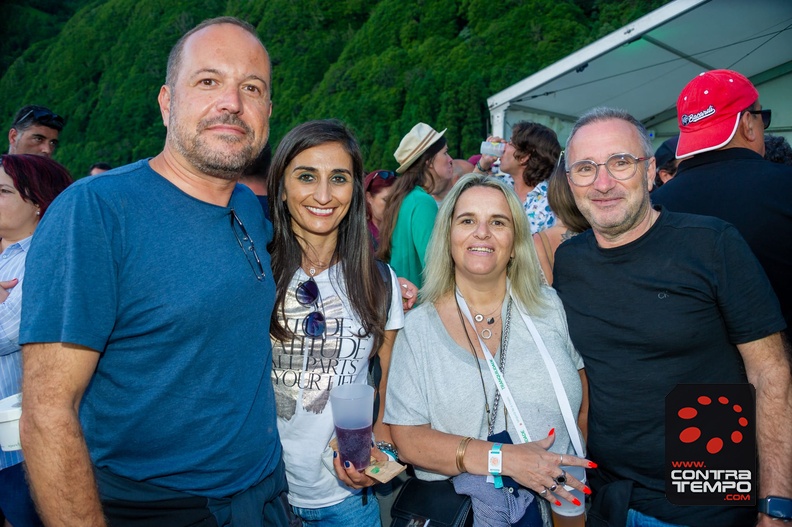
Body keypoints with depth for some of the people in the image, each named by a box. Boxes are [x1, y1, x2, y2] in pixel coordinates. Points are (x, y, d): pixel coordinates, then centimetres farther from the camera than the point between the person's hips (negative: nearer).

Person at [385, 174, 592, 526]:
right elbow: (407, 437, -12)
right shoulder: (419, 328, -8)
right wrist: (503, 458, -22)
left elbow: (589, 399, 5)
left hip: (558, 498, 2)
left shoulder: (551, 308, -3)